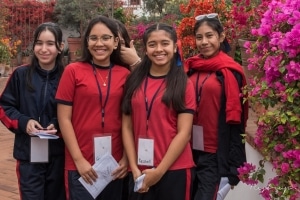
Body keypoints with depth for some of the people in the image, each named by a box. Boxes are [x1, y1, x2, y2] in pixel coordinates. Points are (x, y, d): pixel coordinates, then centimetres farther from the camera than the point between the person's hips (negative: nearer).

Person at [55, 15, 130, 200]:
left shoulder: (125, 74, 3)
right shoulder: (73, 71, -3)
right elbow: (64, 119, -4)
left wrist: (126, 158, 0)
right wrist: (79, 159, -8)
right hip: (81, 165, -2)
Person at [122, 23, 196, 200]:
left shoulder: (184, 84, -3)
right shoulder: (134, 81, 5)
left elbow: (184, 132, -8)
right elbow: (127, 127, 3)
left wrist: (159, 171, -11)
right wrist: (134, 168, -5)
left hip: (174, 170, -2)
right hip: (140, 172, 3)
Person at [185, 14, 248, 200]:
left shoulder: (229, 71, -8)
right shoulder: (191, 68, 6)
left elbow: (235, 121, -10)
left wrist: (233, 166, -11)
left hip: (215, 154, -5)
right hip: (190, 150, 5)